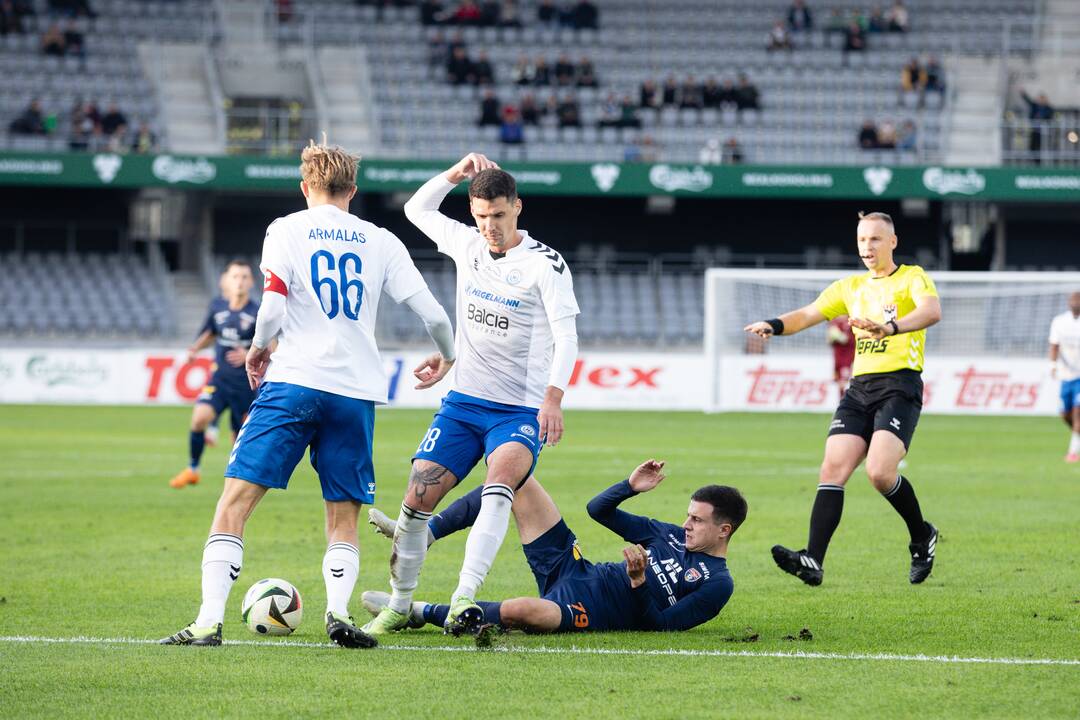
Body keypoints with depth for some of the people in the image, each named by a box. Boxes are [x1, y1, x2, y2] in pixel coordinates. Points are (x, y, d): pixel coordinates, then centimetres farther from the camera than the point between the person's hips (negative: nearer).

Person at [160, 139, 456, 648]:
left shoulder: (286, 230, 4)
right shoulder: (381, 242, 11)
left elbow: (273, 306, -8)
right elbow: (431, 312, 8)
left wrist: (258, 348, 11)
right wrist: (446, 356, 28)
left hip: (294, 382, -3)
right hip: (356, 394, 3)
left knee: (235, 501, -3)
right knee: (343, 519, 13)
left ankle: (209, 621, -14)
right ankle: (338, 611, -11)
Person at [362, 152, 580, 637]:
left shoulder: (545, 264, -10)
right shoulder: (467, 244, 7)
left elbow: (566, 337, -18)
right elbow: (417, 209, 24)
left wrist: (553, 396, -34)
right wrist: (456, 174, 6)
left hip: (520, 412, -5)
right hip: (463, 402, 5)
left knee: (499, 484, -31)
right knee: (417, 499, -4)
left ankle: (463, 599, -41)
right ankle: (398, 606, 13)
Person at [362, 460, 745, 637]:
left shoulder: (717, 584, -6)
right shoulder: (672, 535, 15)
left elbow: (659, 626, -15)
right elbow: (598, 510, 18)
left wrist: (638, 582, -27)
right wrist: (630, 487, 0)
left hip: (593, 613, -8)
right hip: (574, 570, 8)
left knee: (522, 610, -43)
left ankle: (420, 614, -22)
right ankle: (420, 535, 0)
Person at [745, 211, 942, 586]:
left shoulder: (912, 278, 1)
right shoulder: (850, 287, 19)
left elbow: (932, 310, -20)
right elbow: (808, 314, 13)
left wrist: (891, 327, -39)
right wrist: (774, 325, -9)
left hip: (899, 386, -6)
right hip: (859, 387, 6)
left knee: (879, 471, -22)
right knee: (832, 468, -11)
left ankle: (922, 537, 5)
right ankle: (813, 561, -20)